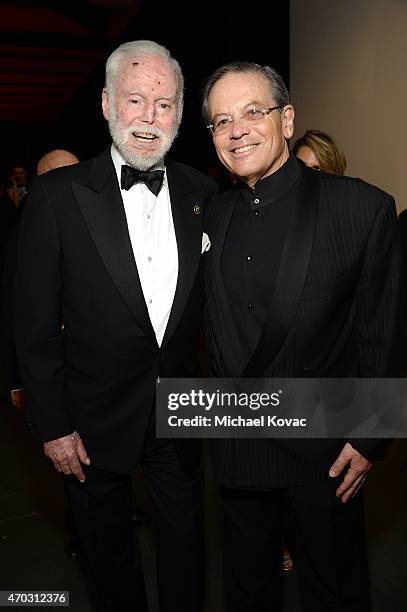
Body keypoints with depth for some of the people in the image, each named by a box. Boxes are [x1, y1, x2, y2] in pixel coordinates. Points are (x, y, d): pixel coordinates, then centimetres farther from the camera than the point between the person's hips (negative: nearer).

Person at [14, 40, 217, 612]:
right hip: (95, 420, -2)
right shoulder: (57, 194, -11)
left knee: (185, 548, 23)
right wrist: (53, 425, -8)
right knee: (110, 554, 22)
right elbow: (35, 324, -9)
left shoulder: (202, 193, -2)